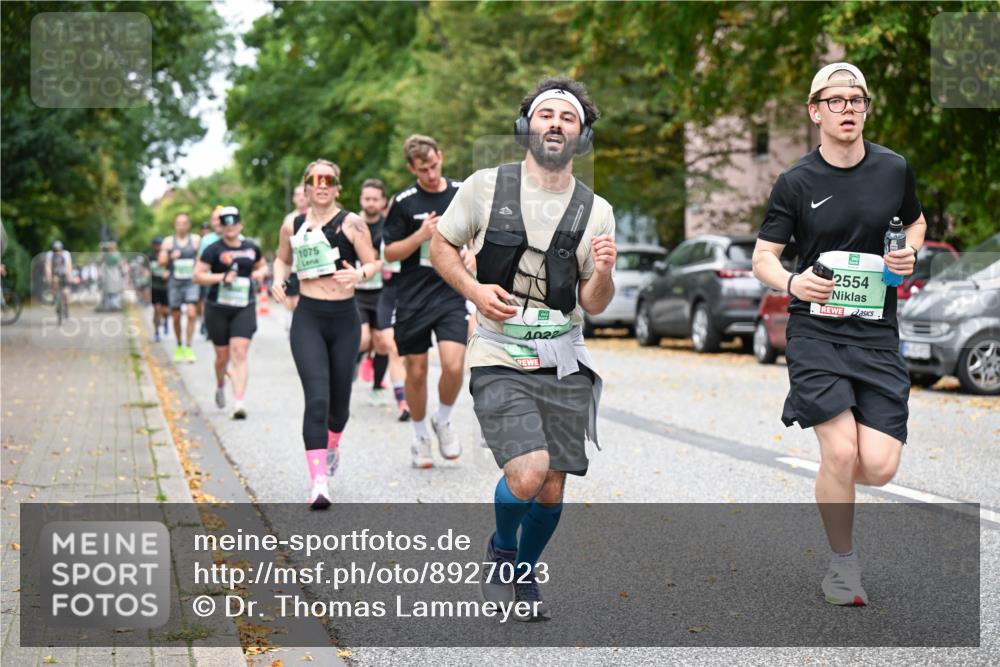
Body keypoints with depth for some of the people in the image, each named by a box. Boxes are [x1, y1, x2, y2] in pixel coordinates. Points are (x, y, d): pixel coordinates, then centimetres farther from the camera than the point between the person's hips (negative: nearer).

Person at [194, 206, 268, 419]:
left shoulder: (252, 248, 8)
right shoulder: (213, 250, -4)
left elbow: (263, 266, 26)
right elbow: (198, 275, -7)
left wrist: (260, 273, 3)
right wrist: (222, 277, -19)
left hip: (244, 308, 1)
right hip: (218, 308, -1)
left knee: (240, 354, -13)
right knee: (223, 355, 10)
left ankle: (238, 403, -19)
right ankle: (220, 386, 43)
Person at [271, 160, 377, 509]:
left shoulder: (351, 223, -3)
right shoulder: (293, 226, 6)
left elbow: (373, 263, -4)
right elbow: (282, 258, 23)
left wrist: (359, 274, -26)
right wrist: (279, 279, 2)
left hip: (345, 318, 0)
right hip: (308, 319, 0)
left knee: (339, 399, 12)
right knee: (317, 398, -15)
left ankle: (332, 445, 47)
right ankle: (319, 482, -17)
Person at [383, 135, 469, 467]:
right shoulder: (403, 202, -3)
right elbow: (390, 253, -2)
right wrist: (421, 235, -17)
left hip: (452, 294, 1)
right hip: (412, 299, -1)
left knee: (454, 366, -15)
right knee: (416, 371, 5)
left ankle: (443, 421, 13)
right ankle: (420, 435, 27)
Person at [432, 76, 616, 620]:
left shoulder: (595, 211, 3)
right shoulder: (485, 186, -2)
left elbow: (593, 304, 5)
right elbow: (441, 246, 10)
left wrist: (602, 273, -17)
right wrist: (475, 290, -8)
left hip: (564, 365, 3)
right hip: (500, 361, -3)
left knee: (551, 488, 4)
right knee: (527, 475, -19)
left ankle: (524, 576, 32)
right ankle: (500, 552, 15)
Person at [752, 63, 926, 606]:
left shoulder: (894, 169, 5)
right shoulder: (796, 182, -2)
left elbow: (915, 221, 24)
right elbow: (762, 257, 0)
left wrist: (909, 253, 1)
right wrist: (791, 282, -22)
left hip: (877, 333, 2)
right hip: (816, 332, -2)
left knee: (879, 468, -9)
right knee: (840, 454, -16)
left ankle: (833, 475, 29)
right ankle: (843, 563, 8)